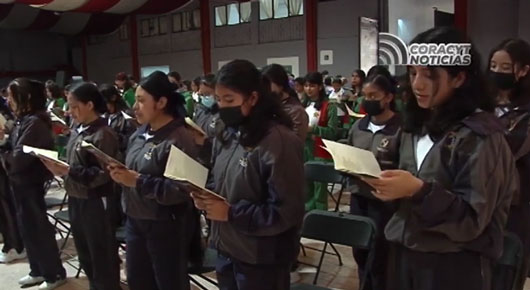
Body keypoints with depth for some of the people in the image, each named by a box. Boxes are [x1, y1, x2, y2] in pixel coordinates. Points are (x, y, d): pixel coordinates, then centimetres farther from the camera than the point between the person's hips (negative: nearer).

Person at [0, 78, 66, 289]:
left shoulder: (35, 122, -20)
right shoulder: (23, 120, 9)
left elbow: (19, 157, -23)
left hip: (30, 184, -9)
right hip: (20, 183, 9)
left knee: (38, 229, 2)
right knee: (27, 228, 16)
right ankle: (38, 271, 30)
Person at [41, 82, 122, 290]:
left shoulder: (103, 135, -17)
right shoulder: (77, 131, 9)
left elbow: (103, 175, -22)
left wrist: (69, 171, -26)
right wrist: (59, 169, -4)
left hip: (96, 203, -9)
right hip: (75, 200, 9)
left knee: (103, 258, 6)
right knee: (85, 255, 22)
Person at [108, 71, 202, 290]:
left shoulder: (180, 139, -18)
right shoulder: (139, 134, 7)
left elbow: (181, 190, -25)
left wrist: (138, 181, -25)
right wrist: (121, 175, -6)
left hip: (166, 226, -7)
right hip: (135, 221, 8)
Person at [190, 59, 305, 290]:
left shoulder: (280, 141, -19)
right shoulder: (227, 135, 5)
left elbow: (287, 212, -21)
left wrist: (231, 213, -22)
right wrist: (205, 197, -4)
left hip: (261, 259, -7)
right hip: (226, 249, 7)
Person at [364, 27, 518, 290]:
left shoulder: (481, 135, -13)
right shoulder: (417, 125, 6)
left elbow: (472, 219, -17)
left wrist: (419, 190, -29)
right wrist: (388, 187, -5)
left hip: (453, 266, -6)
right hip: (403, 254, 6)